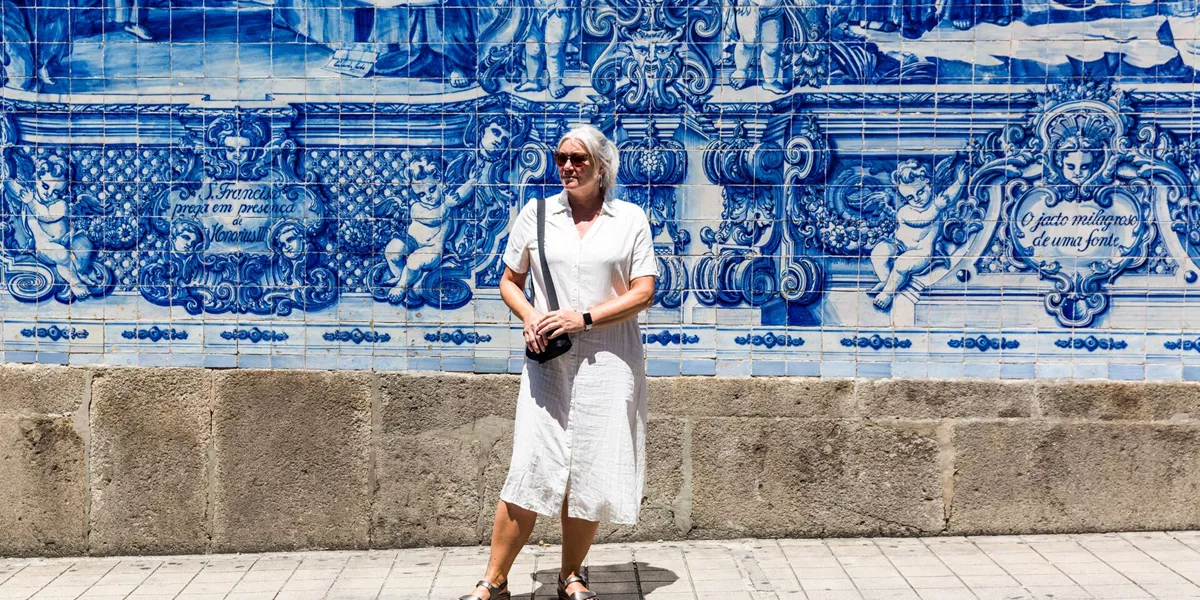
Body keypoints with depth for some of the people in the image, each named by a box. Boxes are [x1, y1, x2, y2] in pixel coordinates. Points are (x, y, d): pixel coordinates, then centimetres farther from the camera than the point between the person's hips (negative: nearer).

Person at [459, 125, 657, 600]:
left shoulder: (631, 218, 4)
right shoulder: (535, 214, 7)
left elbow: (644, 292, -1)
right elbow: (509, 282, 13)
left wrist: (583, 318, -13)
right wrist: (529, 317, -8)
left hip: (608, 363, 0)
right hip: (548, 363, 0)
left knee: (590, 476, 5)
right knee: (530, 471, -6)